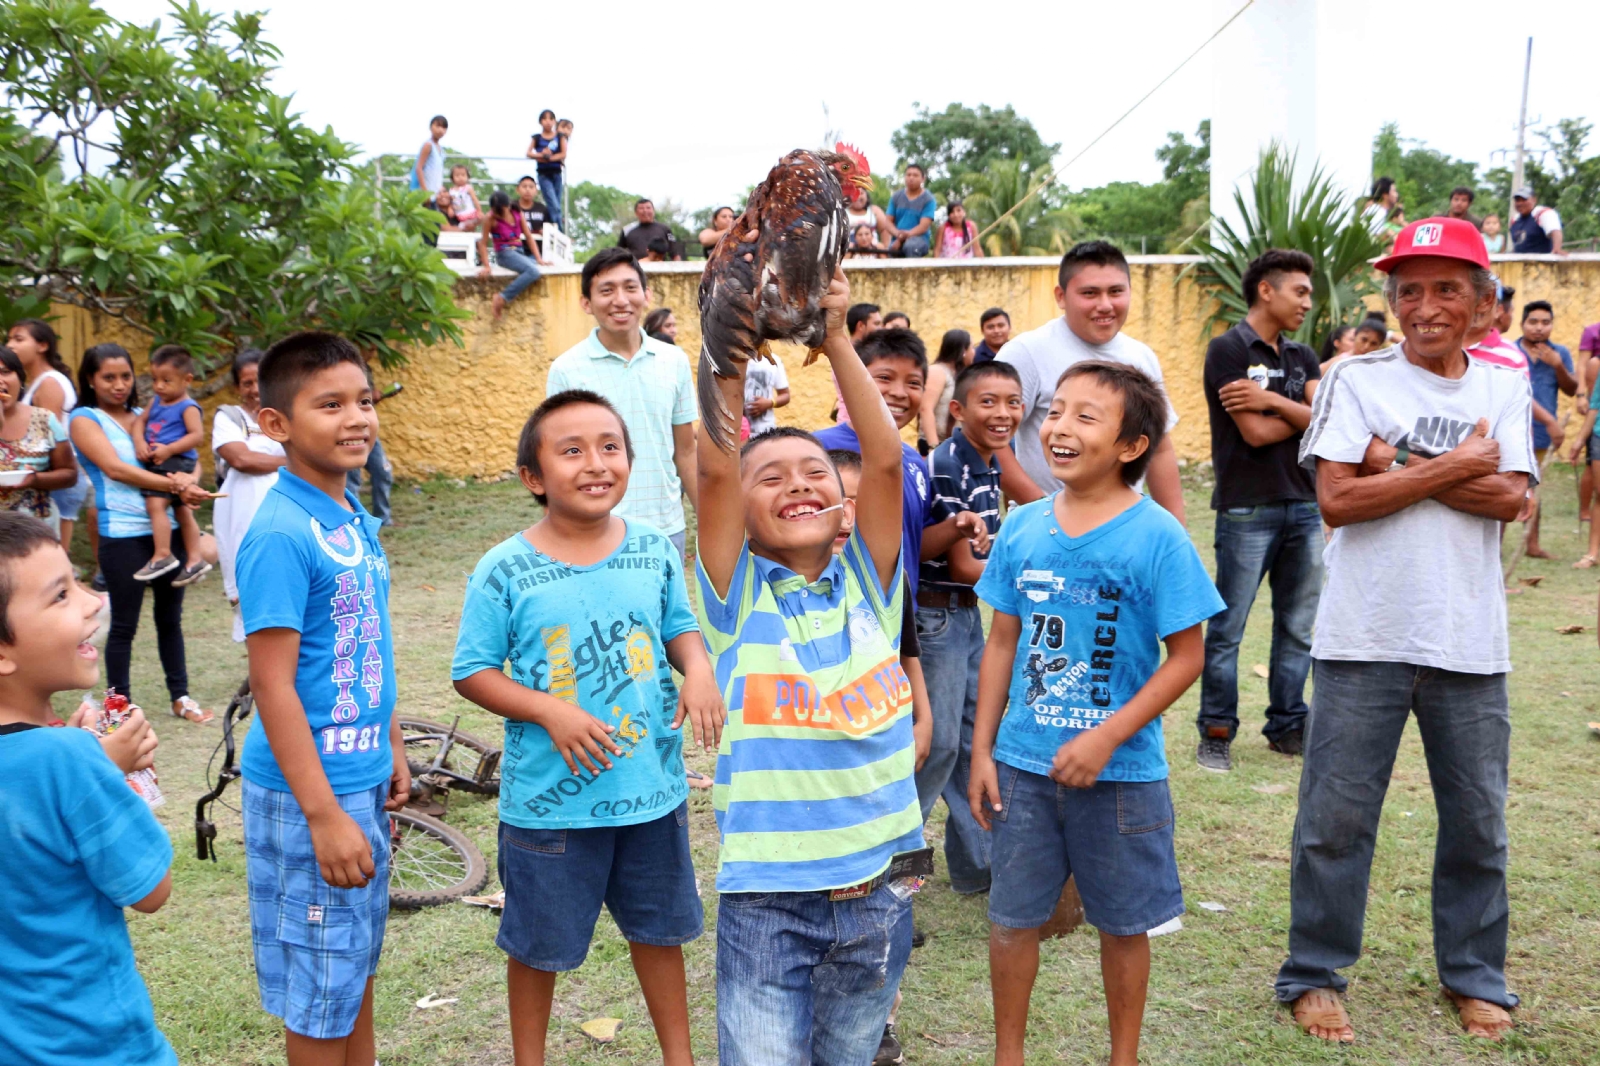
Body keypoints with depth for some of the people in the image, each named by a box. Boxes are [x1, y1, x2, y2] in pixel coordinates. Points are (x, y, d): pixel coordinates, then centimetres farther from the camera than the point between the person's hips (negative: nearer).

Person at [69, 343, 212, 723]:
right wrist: (176, 486, -21)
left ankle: (181, 696, 21)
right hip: (123, 535, -5)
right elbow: (115, 468, -15)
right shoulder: (85, 419, -1)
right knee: (124, 624, 3)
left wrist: (188, 478, -16)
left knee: (170, 617, 12)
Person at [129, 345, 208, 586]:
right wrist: (139, 443, -6)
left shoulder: (187, 407, -10)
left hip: (176, 462, -9)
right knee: (181, 511, 14)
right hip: (157, 464, 9)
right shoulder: (156, 402, 14)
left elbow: (197, 435, -18)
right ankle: (194, 560, 22)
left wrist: (169, 449, -23)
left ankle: (162, 556, -16)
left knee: (155, 504, -21)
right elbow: (140, 421, 13)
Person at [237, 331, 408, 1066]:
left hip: (361, 780, 8)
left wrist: (391, 748, 16)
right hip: (308, 792, -8)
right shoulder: (281, 535, -20)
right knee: (319, 991, 9)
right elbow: (272, 685, -22)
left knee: (358, 964, 22)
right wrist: (324, 814, -22)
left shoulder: (354, 517, 5)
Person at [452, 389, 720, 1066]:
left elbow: (679, 627, 10)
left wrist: (698, 667, -12)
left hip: (652, 785, 3)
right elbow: (472, 672, -9)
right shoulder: (505, 571, -14)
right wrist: (551, 711, -22)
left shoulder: (654, 550, -4)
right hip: (551, 798, -3)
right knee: (538, 943, 15)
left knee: (659, 926, 21)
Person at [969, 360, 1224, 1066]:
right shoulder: (1022, 528, 0)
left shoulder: (1157, 536, -12)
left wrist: (1107, 738, -17)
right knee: (1012, 917, 12)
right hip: (1023, 763, 3)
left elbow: (1186, 657, -11)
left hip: (1120, 771, -3)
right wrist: (982, 750, 5)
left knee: (1123, 924, 13)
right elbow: (1002, 643, 7)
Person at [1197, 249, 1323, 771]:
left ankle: (1287, 725, 23)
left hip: (1304, 507, 7)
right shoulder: (1228, 349, -7)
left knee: (1298, 629, 12)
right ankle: (1217, 732, 11)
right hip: (1248, 508, -6)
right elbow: (1255, 432, -14)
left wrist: (1274, 401, -13)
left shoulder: (1302, 357, 14)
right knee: (1226, 629, 1)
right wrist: (1304, 412, 0)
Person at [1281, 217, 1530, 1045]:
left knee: (1478, 820, 12)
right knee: (1336, 818, 3)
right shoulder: (1357, 379, -1)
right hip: (1366, 636, -3)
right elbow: (1336, 499, -12)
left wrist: (1402, 467, -13)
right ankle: (1313, 975, 18)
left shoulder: (1504, 388, 9)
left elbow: (1510, 499, -6)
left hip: (1470, 641, 3)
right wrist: (1452, 468, -9)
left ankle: (1474, 976, 30)